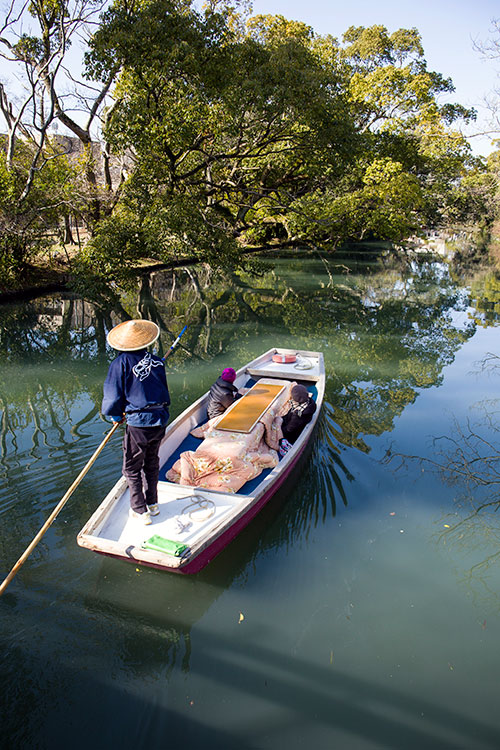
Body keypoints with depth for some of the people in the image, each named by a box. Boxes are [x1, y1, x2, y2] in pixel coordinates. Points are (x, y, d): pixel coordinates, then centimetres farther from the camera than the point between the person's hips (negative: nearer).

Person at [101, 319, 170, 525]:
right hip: (160, 420, 6)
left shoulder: (122, 363, -12)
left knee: (132, 469, 12)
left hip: (138, 424, -5)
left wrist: (116, 416, 10)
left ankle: (140, 511, 19)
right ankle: (152, 504, 35)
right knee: (152, 463, 24)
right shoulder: (157, 361, 2)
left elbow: (113, 396, -9)